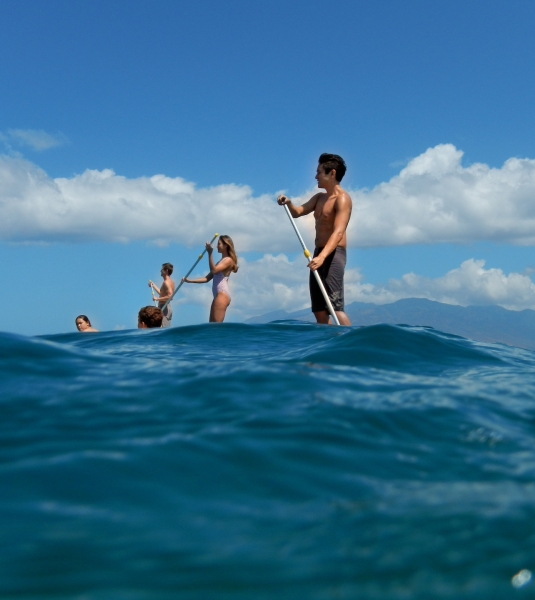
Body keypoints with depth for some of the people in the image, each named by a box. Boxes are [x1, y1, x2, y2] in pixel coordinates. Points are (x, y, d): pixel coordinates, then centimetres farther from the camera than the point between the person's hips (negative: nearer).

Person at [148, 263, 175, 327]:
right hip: (166, 307, 10)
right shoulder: (171, 282, 16)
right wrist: (154, 286, 33)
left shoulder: (166, 282, -14)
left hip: (164, 308, -10)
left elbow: (170, 296, -25)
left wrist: (157, 299, -19)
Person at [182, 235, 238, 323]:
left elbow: (214, 270, -20)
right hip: (218, 295, 10)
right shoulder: (221, 262, 25)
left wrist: (210, 254, -21)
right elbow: (207, 278, 23)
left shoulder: (228, 260, -4)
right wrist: (190, 281, 17)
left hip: (222, 295, -10)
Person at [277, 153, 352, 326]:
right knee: (319, 309, 8)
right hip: (320, 254, 9)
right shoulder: (319, 197, 18)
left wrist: (322, 256, -37)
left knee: (334, 306, -18)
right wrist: (288, 203, -4)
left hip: (333, 254, -9)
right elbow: (297, 212, 20)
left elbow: (338, 232, -24)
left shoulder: (342, 199, -11)